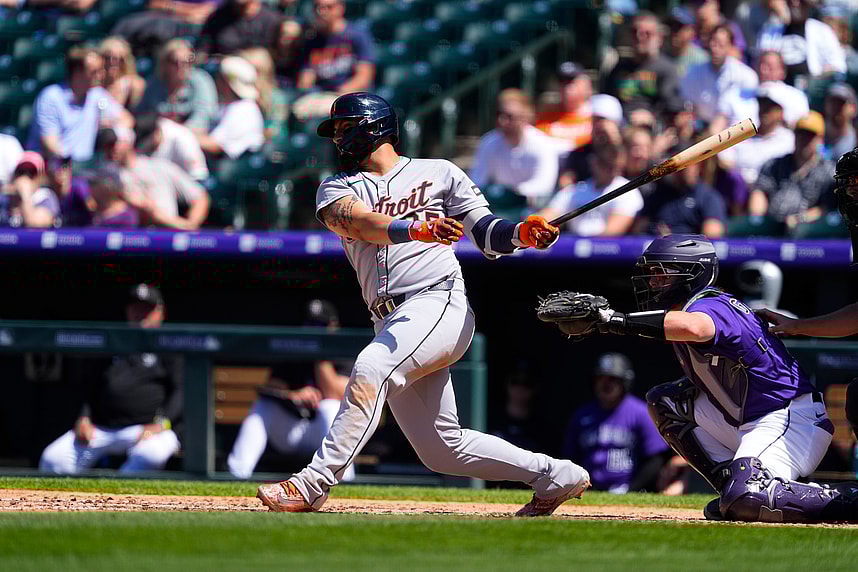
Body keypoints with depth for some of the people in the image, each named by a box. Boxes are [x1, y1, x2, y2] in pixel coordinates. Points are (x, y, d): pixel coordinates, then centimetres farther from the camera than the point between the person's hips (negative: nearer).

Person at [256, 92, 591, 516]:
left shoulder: (438, 173, 12)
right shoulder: (337, 188, 18)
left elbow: (487, 236, 10)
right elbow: (357, 221, -6)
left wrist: (523, 234, -13)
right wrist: (415, 229, -25)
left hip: (440, 304, -5)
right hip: (392, 325, 5)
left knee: (370, 369, -31)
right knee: (442, 450, 3)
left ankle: (313, 484, -33)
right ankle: (555, 477, 18)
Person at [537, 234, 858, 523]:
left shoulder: (712, 306, -22)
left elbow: (693, 327, -43)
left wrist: (615, 321, -44)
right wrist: (593, 319, -5)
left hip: (795, 421, -11)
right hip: (748, 423, 11)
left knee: (748, 499, -31)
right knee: (664, 401, 12)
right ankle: (733, 485, 7)